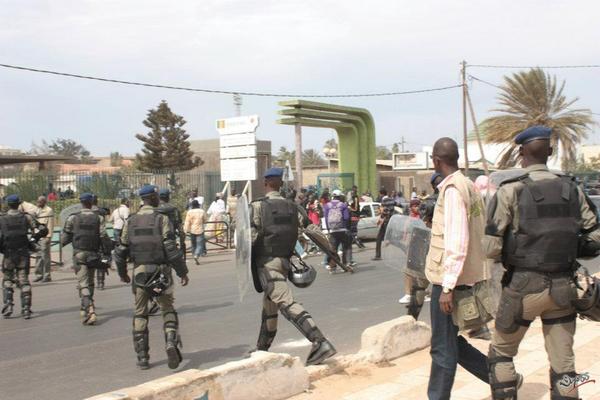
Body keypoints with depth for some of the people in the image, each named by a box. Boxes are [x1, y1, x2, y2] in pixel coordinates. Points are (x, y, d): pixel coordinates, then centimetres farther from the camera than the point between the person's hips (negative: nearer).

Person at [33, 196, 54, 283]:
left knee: (45, 256, -4)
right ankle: (39, 275, 13)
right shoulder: (37, 210, 17)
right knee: (38, 256, 8)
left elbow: (50, 224, -10)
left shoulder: (49, 211, -5)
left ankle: (47, 276, 0)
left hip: (45, 237, -7)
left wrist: (48, 236, -15)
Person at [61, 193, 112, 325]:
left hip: (79, 254, -2)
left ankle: (90, 311, -20)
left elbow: (64, 239, 0)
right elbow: (104, 237, -8)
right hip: (93, 254, 2)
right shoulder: (98, 218, -1)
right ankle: (86, 308, 32)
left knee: (83, 284, -5)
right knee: (90, 282, 20)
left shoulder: (73, 218, -3)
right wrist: (107, 254, -2)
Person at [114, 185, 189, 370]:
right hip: (160, 271, -3)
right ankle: (171, 343, -14)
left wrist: (122, 273, 22)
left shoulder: (130, 221, 5)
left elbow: (121, 251, 8)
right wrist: (182, 272, -7)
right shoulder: (161, 219, -7)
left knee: (140, 314, 12)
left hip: (139, 272, 3)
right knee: (168, 310, 9)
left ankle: (142, 357, 13)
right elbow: (171, 249, -13)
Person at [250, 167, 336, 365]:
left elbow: (251, 237, -14)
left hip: (267, 262, -7)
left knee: (286, 303, -17)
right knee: (269, 306, 21)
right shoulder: (292, 207, 9)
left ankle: (320, 343, -30)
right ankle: (262, 349, 36)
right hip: (285, 261, 7)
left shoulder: (257, 206, -7)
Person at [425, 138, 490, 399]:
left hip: (450, 280, -9)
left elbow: (456, 241, -23)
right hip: (468, 277, 9)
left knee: (443, 350, 1)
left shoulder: (452, 189, -16)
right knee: (451, 343, 19)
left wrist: (447, 286, -22)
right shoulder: (469, 186, 11)